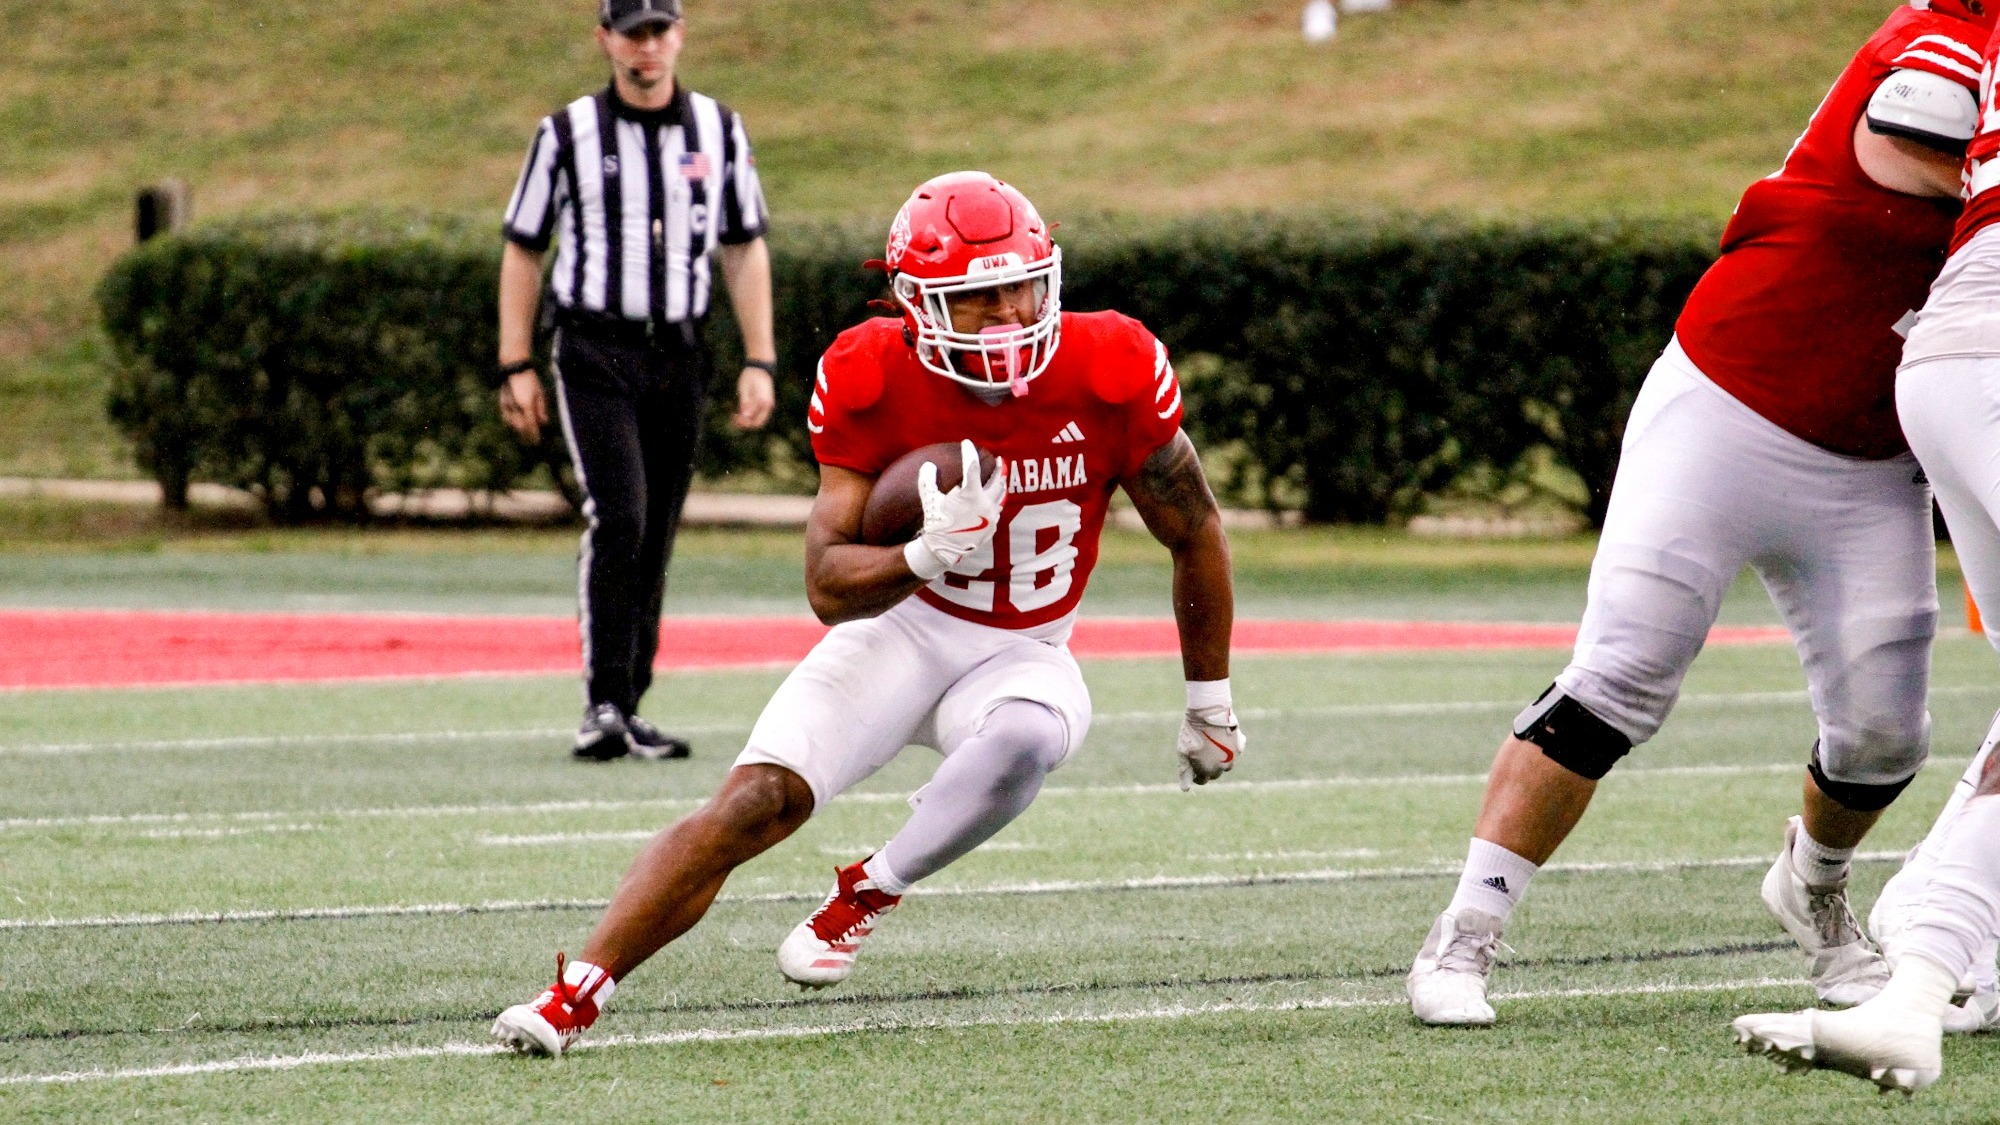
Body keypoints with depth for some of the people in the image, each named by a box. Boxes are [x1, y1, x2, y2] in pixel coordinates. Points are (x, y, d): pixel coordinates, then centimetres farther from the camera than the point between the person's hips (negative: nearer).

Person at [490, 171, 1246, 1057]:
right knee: (756, 801, -21)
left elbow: (1196, 534, 0)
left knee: (1022, 742, -37)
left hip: (1021, 657, 0)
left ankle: (865, 897, -16)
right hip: (897, 631, 0)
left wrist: (1209, 701, 8)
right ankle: (574, 996, -20)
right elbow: (827, 587, -16)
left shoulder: (1109, 374, -17)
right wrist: (927, 556, -38)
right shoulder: (872, 382, -17)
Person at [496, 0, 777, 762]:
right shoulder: (568, 134, 1)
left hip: (678, 357, 3)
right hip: (595, 354, -3)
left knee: (654, 542, 5)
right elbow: (523, 250, 6)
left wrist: (758, 363, 4)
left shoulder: (719, 131, 9)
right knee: (617, 520, -19)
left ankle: (625, 714, 13)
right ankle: (603, 706, -19)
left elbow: (745, 249, 12)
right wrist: (516, 369, -1)